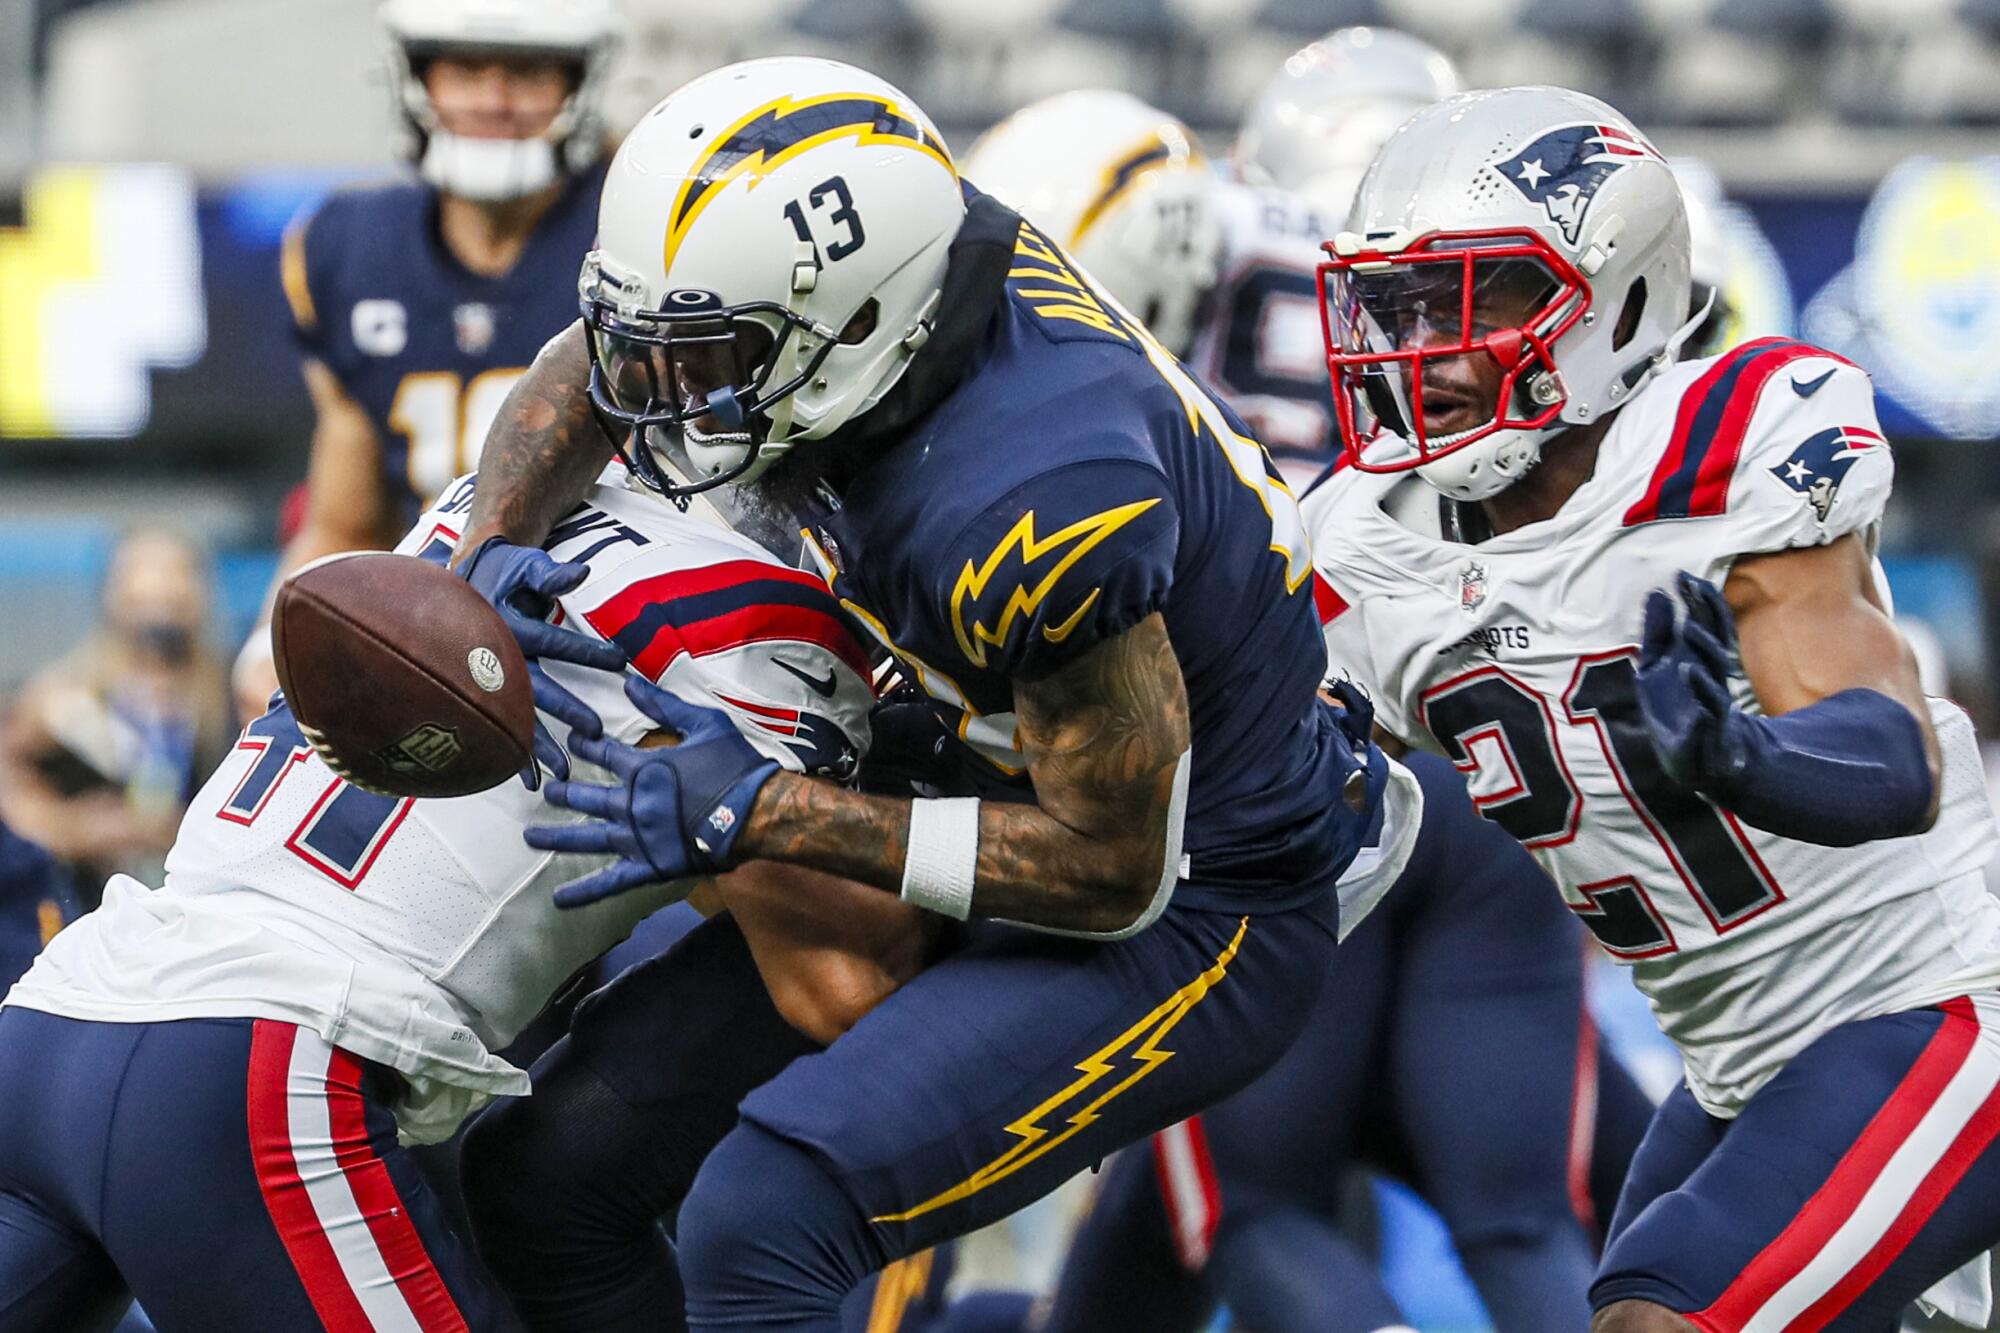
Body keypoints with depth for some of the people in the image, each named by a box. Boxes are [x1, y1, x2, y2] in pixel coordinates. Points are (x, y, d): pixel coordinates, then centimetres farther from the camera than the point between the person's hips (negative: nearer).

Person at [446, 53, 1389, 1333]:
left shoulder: (1033, 506, -36)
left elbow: (1113, 874, -26)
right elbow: (590, 369, 9)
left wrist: (757, 817, -26)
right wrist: (492, 553, -10)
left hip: (1184, 914, -9)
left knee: (763, 1221, -29)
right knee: (538, 1170, 5)